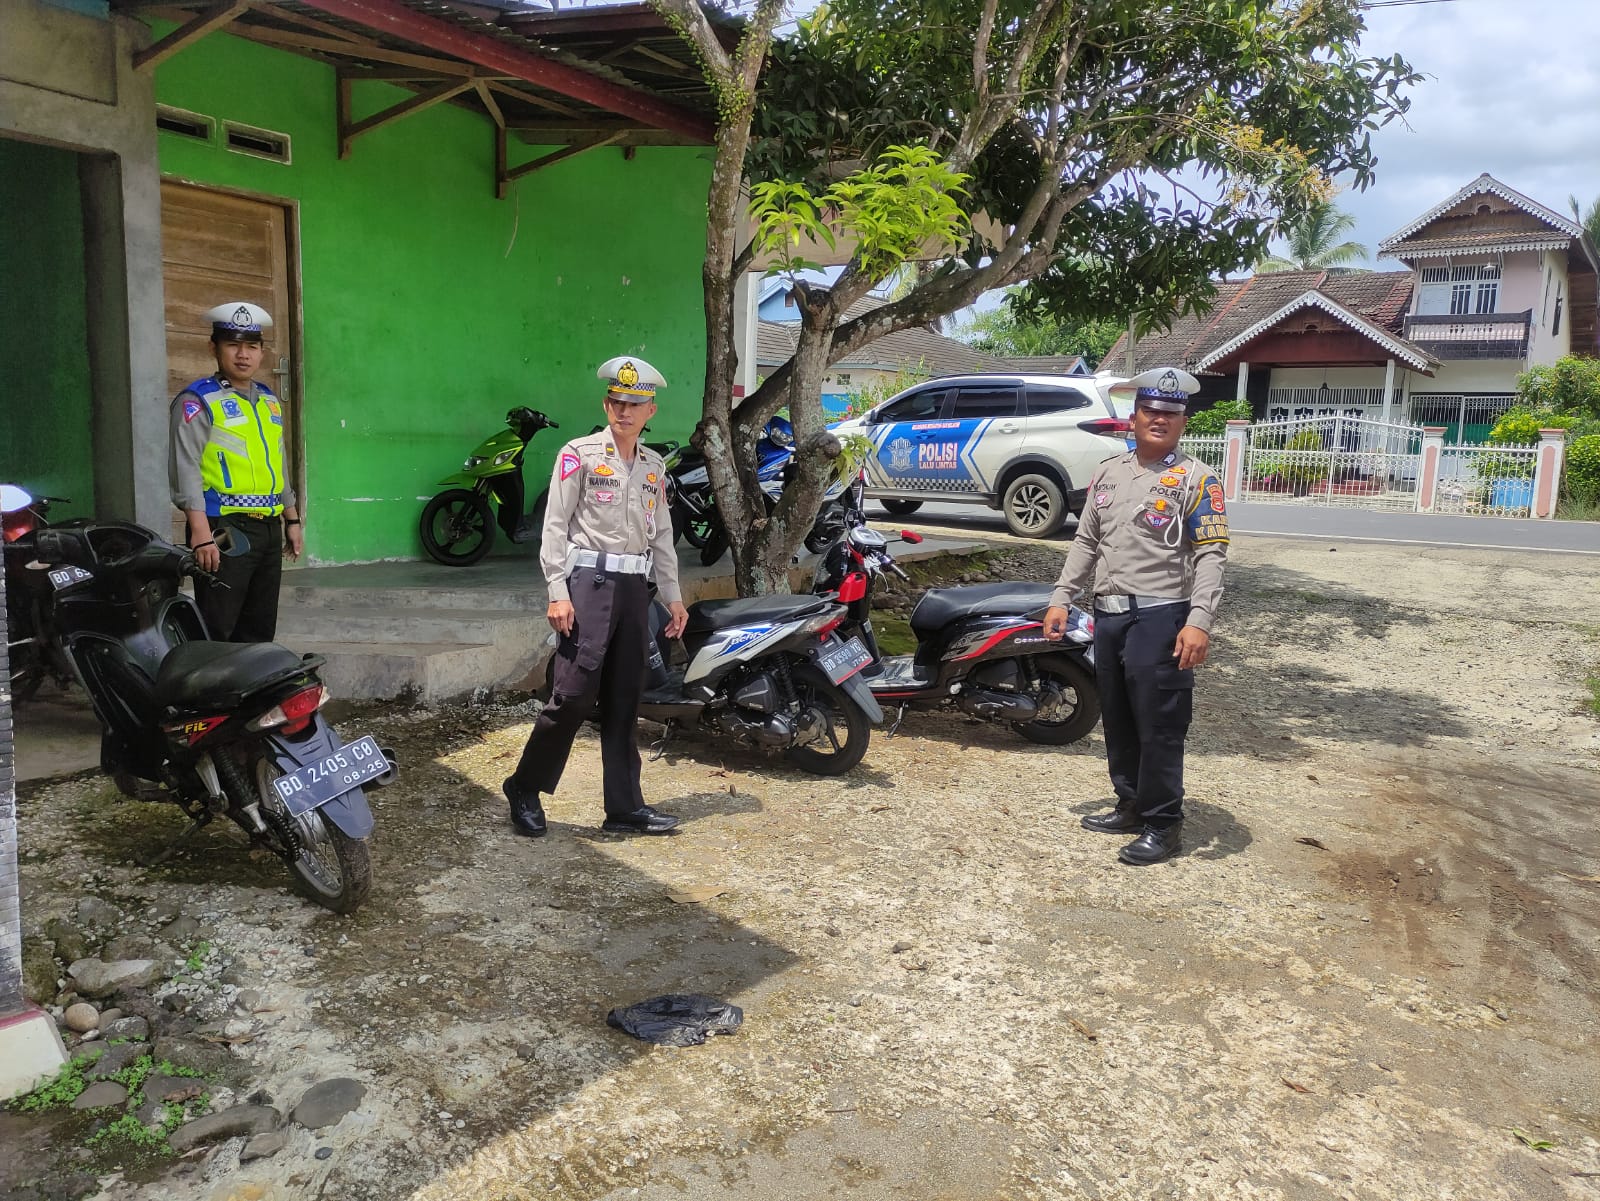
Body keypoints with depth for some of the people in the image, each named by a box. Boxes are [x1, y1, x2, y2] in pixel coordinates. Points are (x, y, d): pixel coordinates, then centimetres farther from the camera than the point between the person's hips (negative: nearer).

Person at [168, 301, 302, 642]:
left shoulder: (269, 400, 18)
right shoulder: (197, 401, -5)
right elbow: (185, 469, -13)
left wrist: (292, 520, 21)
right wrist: (201, 534, -21)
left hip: (269, 530, 7)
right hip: (224, 532, -7)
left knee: (260, 628, 14)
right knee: (217, 633, -8)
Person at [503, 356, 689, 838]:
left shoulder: (655, 467, 17)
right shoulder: (580, 454, 0)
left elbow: (662, 536, 21)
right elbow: (555, 525, -5)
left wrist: (673, 595, 16)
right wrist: (557, 591, -13)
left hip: (635, 586, 6)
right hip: (589, 580, -5)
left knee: (624, 702, 7)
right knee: (575, 692, -11)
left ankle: (625, 807, 12)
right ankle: (524, 787, 6)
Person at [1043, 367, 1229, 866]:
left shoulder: (1196, 479, -5)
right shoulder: (1108, 472, 14)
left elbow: (1211, 555, -12)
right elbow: (1085, 542, 18)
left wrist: (1199, 621, -23)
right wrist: (1061, 599, 11)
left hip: (1160, 618, -7)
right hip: (1108, 616, 7)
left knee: (1158, 727, -3)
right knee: (1117, 721, 15)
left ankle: (1162, 824, 8)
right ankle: (1131, 805, 29)